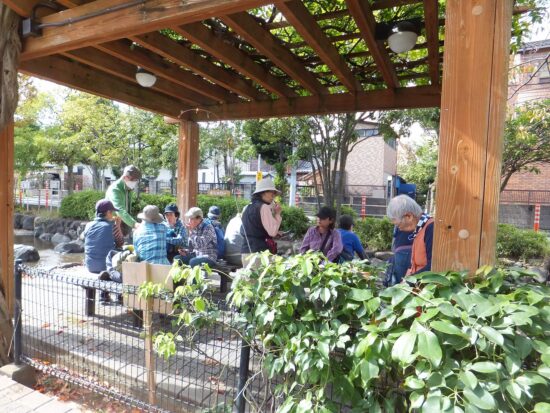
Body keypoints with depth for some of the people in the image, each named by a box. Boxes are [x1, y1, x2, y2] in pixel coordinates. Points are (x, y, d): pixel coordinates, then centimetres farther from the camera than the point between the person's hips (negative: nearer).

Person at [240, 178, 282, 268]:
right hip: (260, 252, -8)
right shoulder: (264, 207, -10)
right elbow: (272, 232, -15)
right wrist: (277, 214, -4)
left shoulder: (247, 208, 14)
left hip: (246, 251, 8)